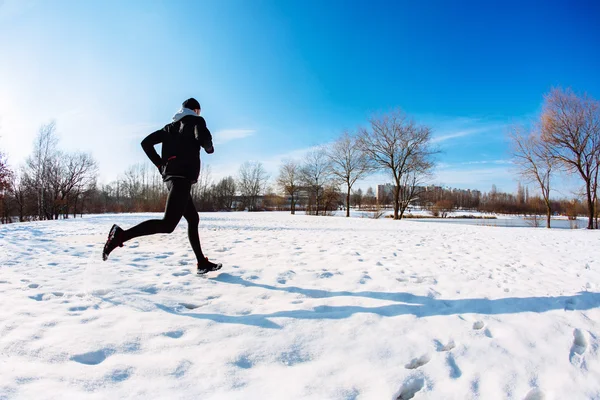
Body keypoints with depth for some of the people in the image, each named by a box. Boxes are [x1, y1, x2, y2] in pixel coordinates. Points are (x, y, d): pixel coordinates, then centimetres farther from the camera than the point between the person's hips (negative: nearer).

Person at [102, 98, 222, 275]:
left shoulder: (170, 126, 26)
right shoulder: (196, 120, 7)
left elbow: (146, 142, 19)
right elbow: (203, 137, -16)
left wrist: (160, 164, 17)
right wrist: (209, 148, 5)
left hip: (171, 176, 9)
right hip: (183, 176, -9)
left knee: (193, 219, 14)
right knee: (168, 224, -17)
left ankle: (202, 263, 15)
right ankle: (121, 235, -27)